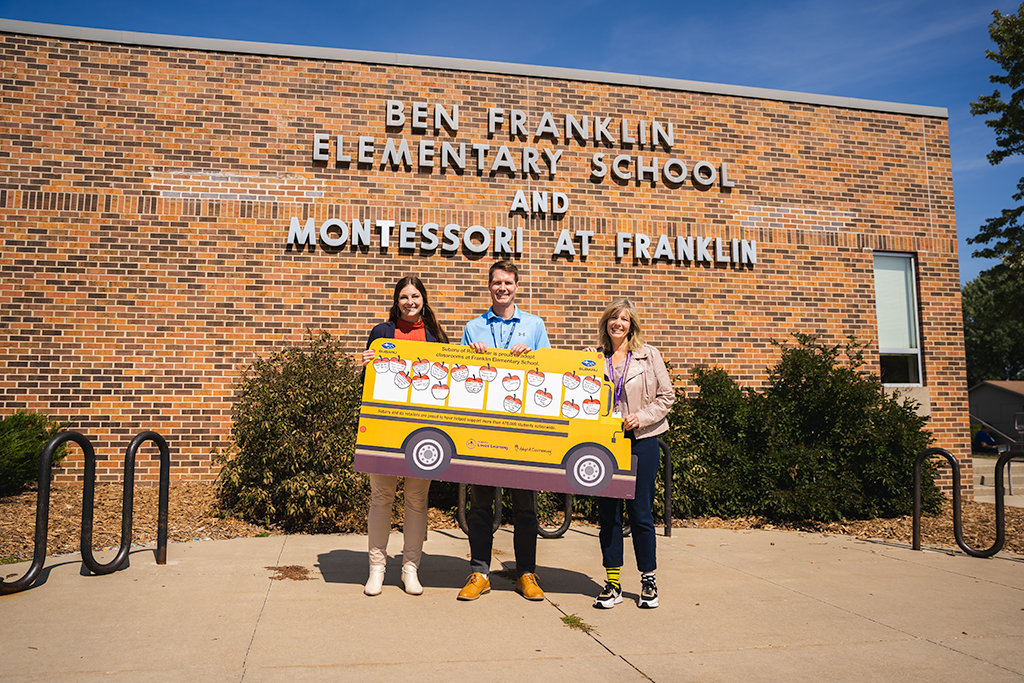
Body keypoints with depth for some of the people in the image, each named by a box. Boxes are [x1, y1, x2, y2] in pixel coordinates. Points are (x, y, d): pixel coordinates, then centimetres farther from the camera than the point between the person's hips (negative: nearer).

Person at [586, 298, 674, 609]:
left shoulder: (648, 355, 3)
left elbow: (667, 395, 2)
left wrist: (642, 417, -11)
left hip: (641, 441, -2)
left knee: (640, 513, 2)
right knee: (607, 513, 5)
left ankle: (649, 581, 18)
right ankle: (613, 583, 15)